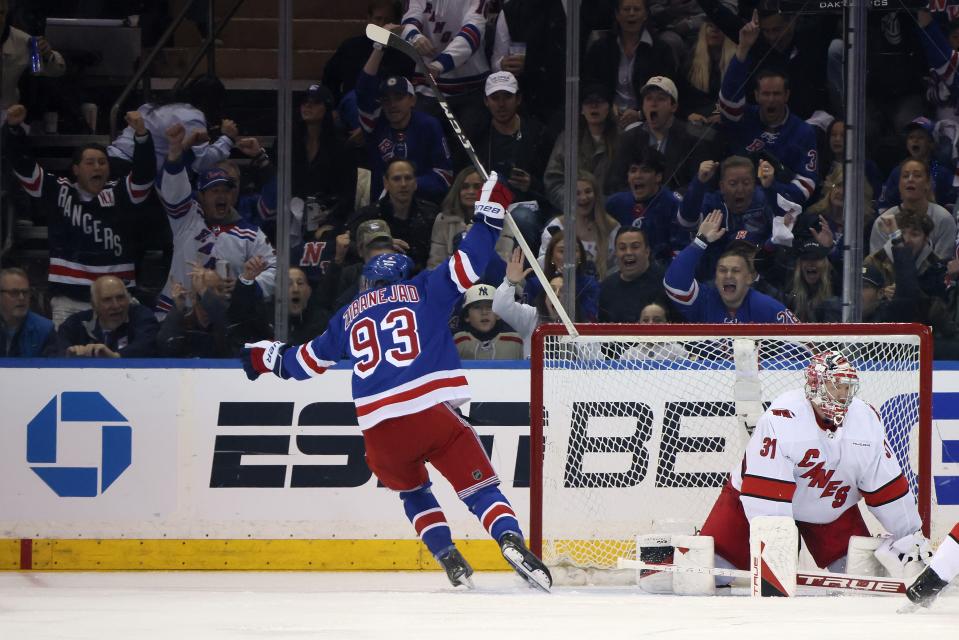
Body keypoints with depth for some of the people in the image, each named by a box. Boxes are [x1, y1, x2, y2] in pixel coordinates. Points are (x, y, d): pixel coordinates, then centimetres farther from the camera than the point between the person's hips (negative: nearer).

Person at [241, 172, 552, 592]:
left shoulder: (349, 315, 24)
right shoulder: (423, 291, 15)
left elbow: (309, 360, 33)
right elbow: (469, 263, 5)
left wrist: (269, 358, 51)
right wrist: (490, 213, 13)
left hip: (379, 428, 3)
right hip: (434, 412, -3)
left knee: (412, 491, 27)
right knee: (477, 486, -2)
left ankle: (449, 559, 11)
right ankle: (510, 539, -29)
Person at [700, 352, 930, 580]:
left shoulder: (867, 421, -13)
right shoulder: (782, 416, -31)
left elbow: (887, 485, -5)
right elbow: (767, 487, -33)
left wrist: (912, 536, -2)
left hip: (832, 510, 4)